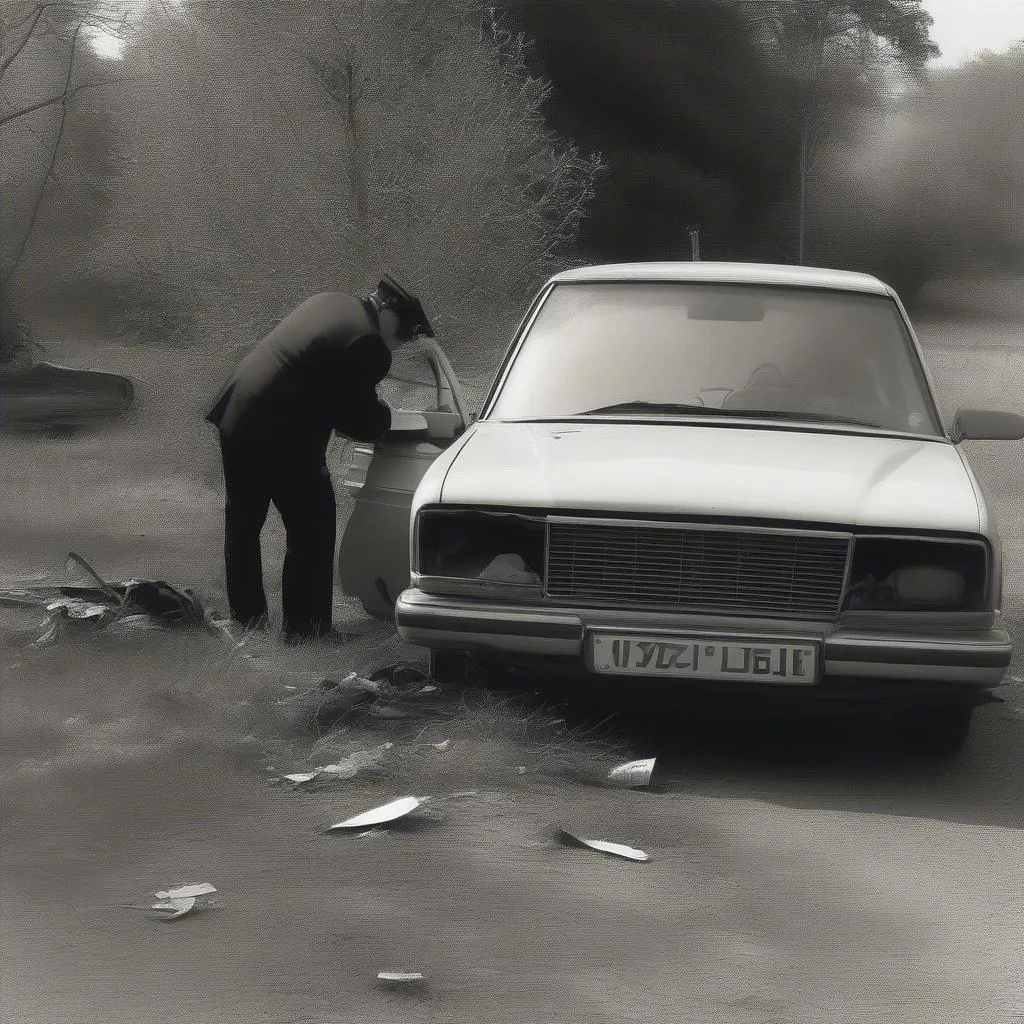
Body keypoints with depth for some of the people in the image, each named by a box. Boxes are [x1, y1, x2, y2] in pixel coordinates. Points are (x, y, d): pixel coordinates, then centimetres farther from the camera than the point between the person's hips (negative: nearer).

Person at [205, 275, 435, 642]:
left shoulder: (329, 303, 12)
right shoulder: (367, 345, -14)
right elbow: (357, 421, -8)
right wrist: (383, 415, 12)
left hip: (235, 416, 9)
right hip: (281, 436, -9)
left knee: (242, 525, 19)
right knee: (313, 530, 6)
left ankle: (246, 617, 31)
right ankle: (306, 627, 11)